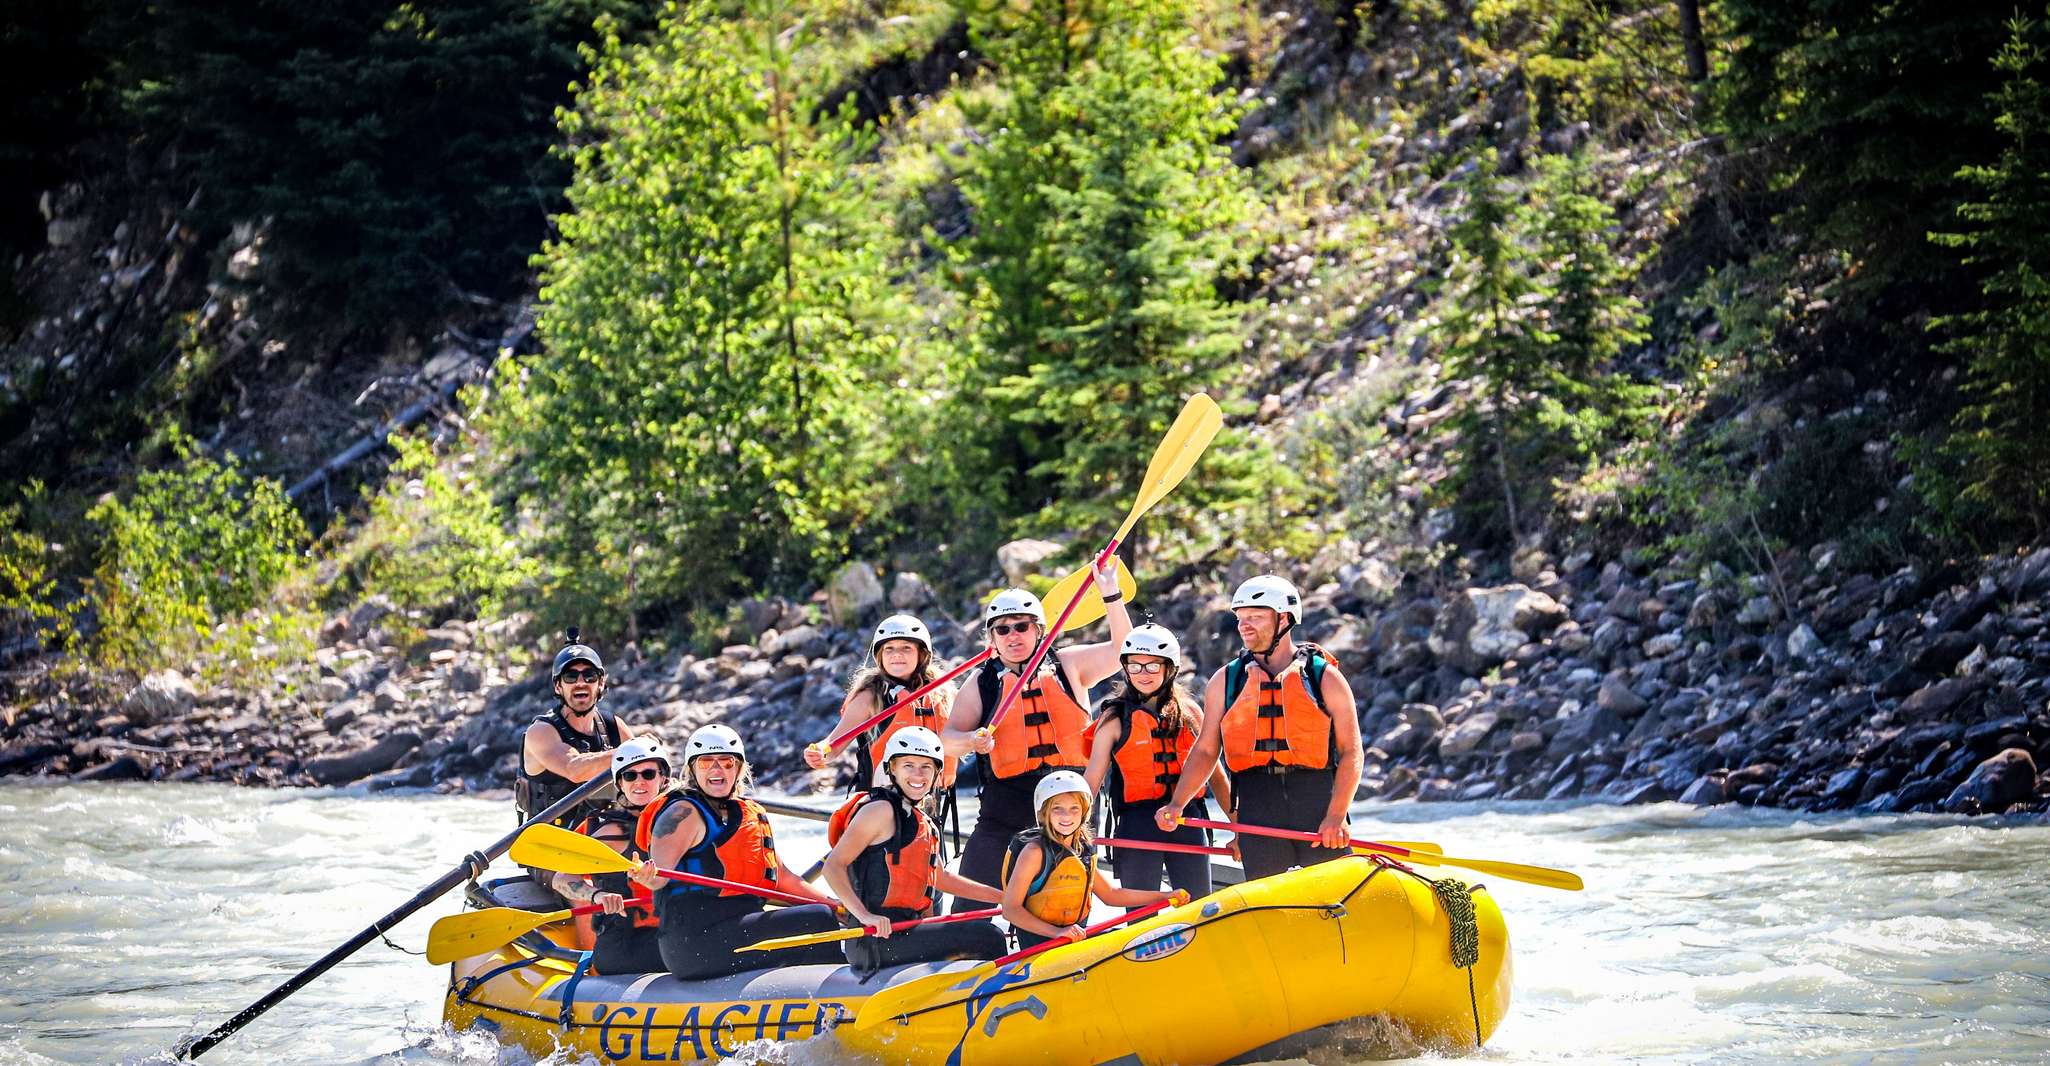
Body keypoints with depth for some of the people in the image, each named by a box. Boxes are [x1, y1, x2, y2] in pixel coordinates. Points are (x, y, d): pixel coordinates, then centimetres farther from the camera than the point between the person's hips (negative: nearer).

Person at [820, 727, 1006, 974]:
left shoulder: (922, 821, 19)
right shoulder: (881, 810, -8)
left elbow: (940, 878, 29)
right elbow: (833, 866, -15)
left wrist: (1001, 897, 26)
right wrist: (865, 915, -28)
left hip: (904, 933, 10)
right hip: (877, 938, -10)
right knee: (987, 938, -16)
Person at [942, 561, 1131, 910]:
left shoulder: (1067, 665, 8)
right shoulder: (982, 681, 6)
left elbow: (1122, 649, 1)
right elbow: (948, 737, -1)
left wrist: (1110, 593, -9)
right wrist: (971, 741, -24)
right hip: (1006, 810, -1)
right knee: (972, 905, -7)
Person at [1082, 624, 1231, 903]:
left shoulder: (1189, 712, 10)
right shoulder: (1115, 719, 3)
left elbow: (1216, 775, 13)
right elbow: (1091, 781, 0)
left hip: (1188, 823, 2)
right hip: (1137, 825, -2)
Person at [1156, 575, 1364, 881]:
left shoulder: (1325, 677, 3)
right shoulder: (1225, 681, 11)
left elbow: (1351, 752, -1)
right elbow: (1205, 750, 11)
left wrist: (1336, 815, -13)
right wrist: (1177, 805, -3)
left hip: (1318, 799, -2)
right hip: (1256, 807, 2)